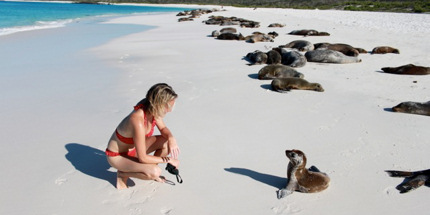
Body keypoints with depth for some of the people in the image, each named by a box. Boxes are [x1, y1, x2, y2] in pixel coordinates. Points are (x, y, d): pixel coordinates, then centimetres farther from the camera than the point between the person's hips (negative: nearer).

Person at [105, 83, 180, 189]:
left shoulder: (151, 109, -16)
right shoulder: (138, 121, -38)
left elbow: (163, 128, 3)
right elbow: (142, 158, -30)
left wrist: (171, 138, -19)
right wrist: (167, 159, -20)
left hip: (133, 147, 8)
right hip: (117, 155, -8)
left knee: (167, 142, -9)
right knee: (154, 172, -28)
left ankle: (151, 169, 13)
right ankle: (122, 174, -2)